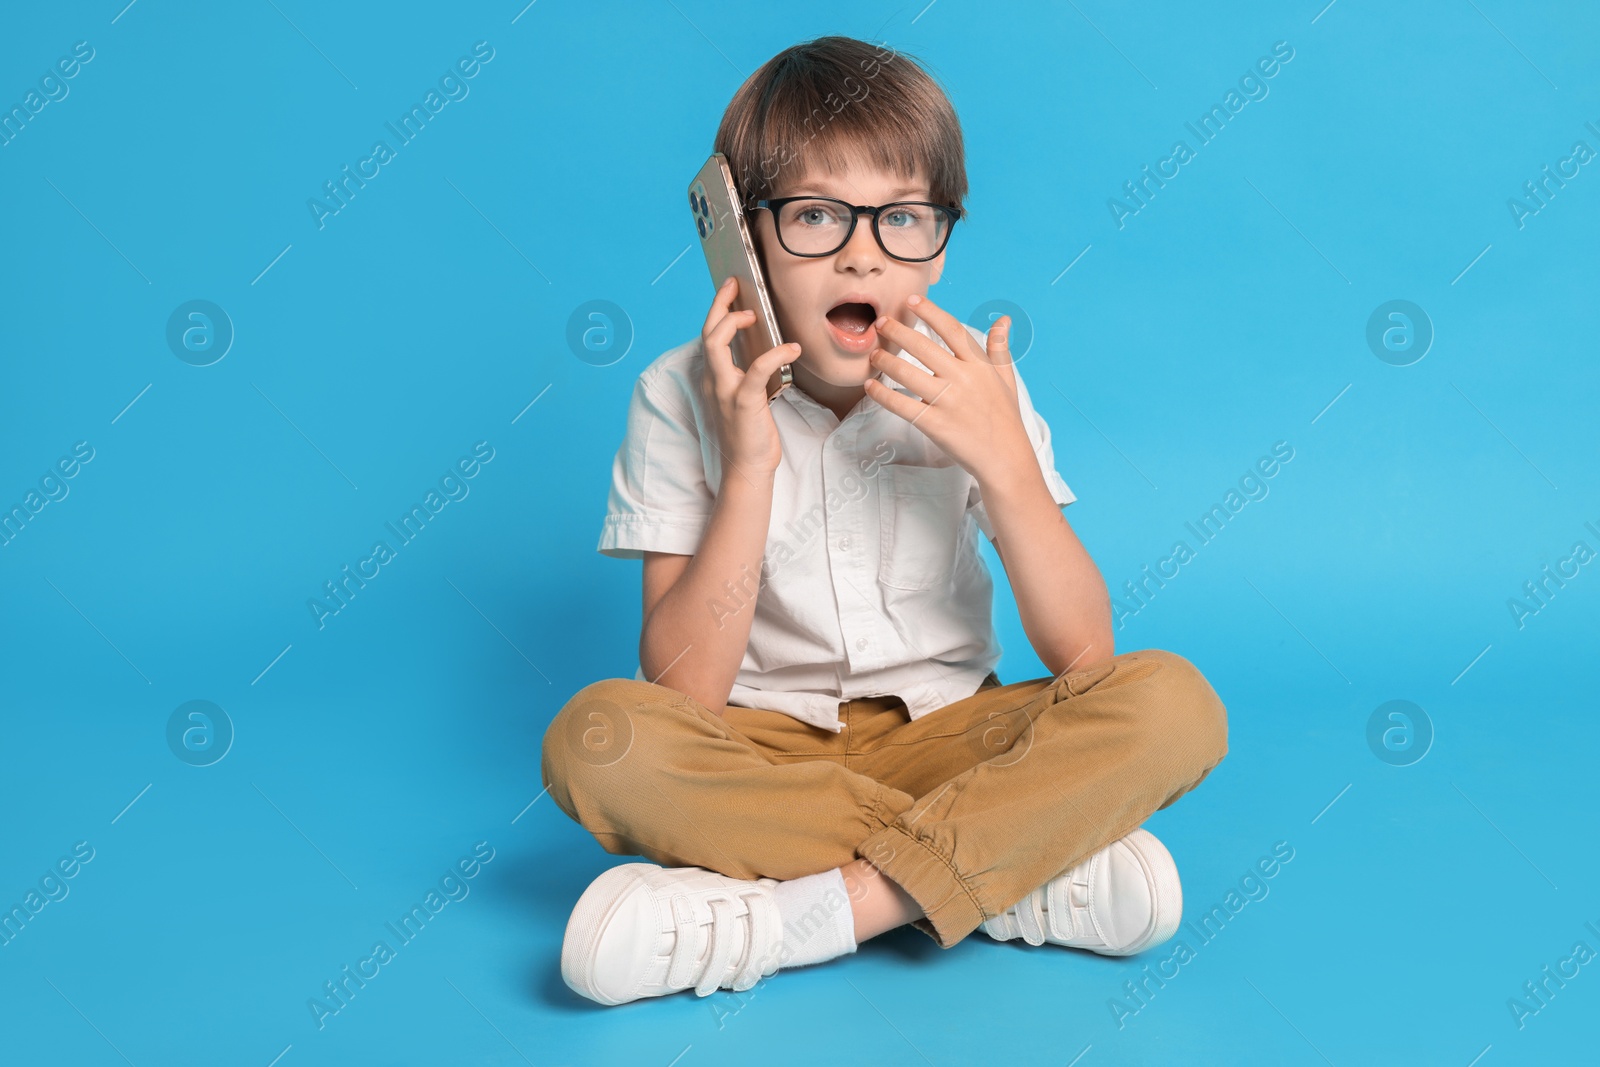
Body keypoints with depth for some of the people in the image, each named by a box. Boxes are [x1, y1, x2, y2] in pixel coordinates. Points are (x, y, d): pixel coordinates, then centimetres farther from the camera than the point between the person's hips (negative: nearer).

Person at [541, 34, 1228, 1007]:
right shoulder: (682, 397, -8)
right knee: (597, 737, -32)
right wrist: (750, 467, -22)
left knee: (1175, 704, -24)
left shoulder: (970, 387, -3)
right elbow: (683, 694, -14)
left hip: (943, 733, 1)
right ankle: (1028, 869, -24)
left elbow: (1085, 653, -9)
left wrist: (1005, 460, -21)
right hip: (760, 745, -1)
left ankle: (783, 921, -26)